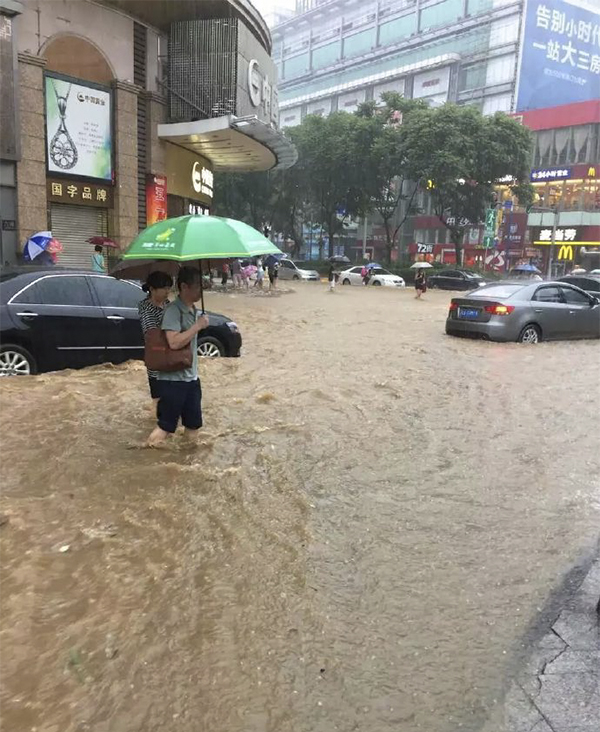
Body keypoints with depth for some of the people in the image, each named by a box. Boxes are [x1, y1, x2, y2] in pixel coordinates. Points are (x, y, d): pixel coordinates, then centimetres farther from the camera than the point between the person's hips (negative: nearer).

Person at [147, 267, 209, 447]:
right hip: (173, 379, -8)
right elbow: (174, 342, -29)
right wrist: (198, 326, -21)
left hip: (191, 378, 8)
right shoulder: (173, 310, -18)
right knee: (165, 427, 0)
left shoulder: (194, 310, 9)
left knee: (193, 425, 14)